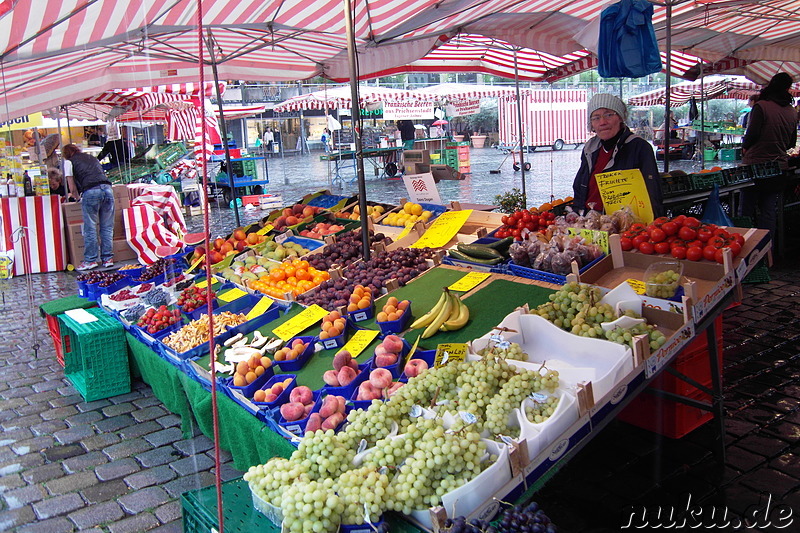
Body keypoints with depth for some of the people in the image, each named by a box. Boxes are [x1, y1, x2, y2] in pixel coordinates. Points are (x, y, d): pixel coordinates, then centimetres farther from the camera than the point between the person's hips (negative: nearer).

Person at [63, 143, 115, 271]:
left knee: (90, 228, 2)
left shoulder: (69, 162, 16)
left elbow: (72, 188, 10)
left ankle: (91, 260, 5)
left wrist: (77, 196, 31)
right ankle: (108, 258, 11)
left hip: (90, 192, -5)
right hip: (107, 188, 5)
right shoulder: (93, 158, 31)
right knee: (107, 227, 9)